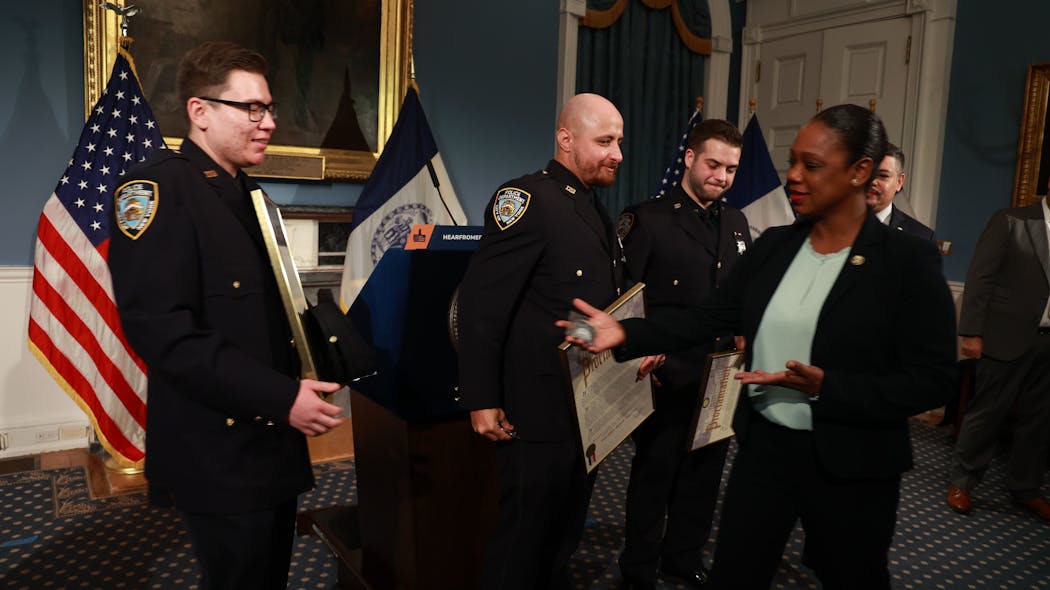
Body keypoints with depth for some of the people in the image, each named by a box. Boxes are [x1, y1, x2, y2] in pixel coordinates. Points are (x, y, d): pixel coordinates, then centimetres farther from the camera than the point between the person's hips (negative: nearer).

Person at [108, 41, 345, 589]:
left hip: (273, 440, 9)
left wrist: (306, 374, 6)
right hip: (219, 453, -8)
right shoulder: (157, 187, -15)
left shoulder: (245, 193, 14)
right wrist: (282, 397, -24)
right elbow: (161, 329, -24)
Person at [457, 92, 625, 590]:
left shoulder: (596, 211, 13)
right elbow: (481, 304, -20)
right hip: (540, 411, -9)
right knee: (525, 534, 6)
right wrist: (481, 401, -20)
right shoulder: (526, 199, -16)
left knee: (566, 529, 22)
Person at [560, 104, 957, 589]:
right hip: (763, 446, 4)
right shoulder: (773, 245, 2)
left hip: (850, 467, -3)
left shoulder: (908, 259, -11)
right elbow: (707, 317, 1)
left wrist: (825, 386, -24)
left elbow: (931, 380, -13)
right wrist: (627, 333, -13)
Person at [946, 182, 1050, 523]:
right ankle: (961, 482, 19)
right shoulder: (1011, 221, -4)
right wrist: (971, 332, -13)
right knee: (986, 413, 4)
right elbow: (980, 277, -7)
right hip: (1008, 338, -5)